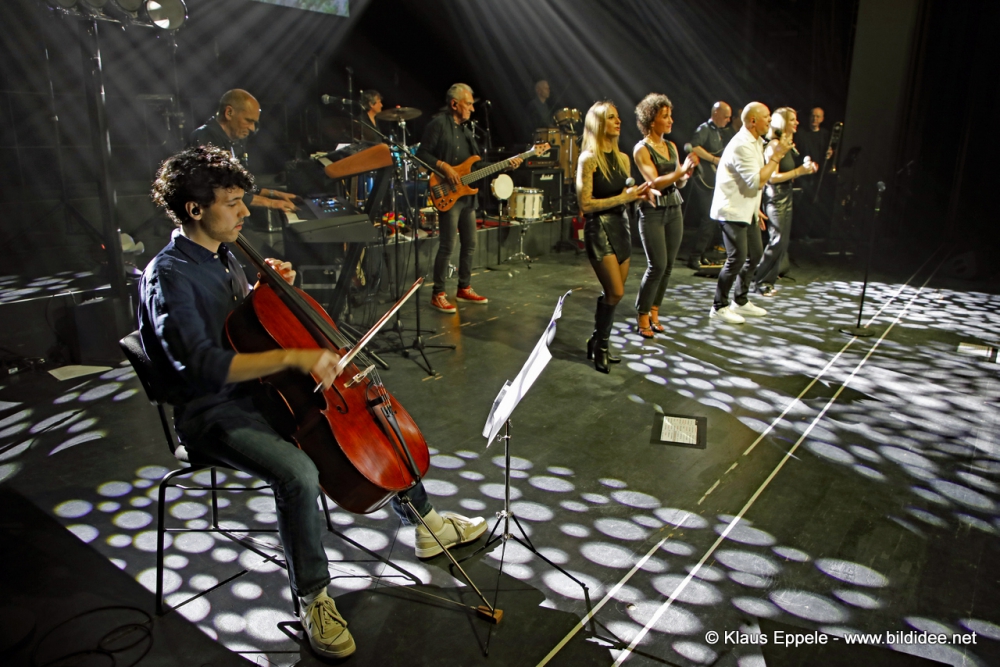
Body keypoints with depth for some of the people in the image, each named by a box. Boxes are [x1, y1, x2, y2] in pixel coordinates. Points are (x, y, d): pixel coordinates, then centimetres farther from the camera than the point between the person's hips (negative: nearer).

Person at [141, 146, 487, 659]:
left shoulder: (223, 256, 9)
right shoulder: (168, 276, -18)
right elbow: (200, 365, -31)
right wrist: (292, 357, -37)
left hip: (259, 393, 9)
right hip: (214, 414, -9)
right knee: (298, 473, -34)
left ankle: (426, 523, 22)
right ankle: (313, 598, -10)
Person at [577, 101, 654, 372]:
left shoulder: (623, 158, 10)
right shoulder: (589, 159, -10)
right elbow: (585, 204, -16)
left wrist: (640, 194, -2)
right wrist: (622, 197, -17)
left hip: (621, 225, 7)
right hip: (599, 228, -7)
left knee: (612, 293, 8)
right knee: (615, 292, -11)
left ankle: (599, 345, 22)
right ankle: (599, 345, 9)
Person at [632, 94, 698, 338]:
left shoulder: (671, 146, 12)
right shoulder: (641, 149, -7)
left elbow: (679, 183, 12)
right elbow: (654, 182, -16)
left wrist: (687, 173, -9)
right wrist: (682, 169, -27)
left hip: (674, 210, 6)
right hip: (652, 212, -6)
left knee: (668, 266, 5)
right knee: (657, 265, -10)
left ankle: (654, 312, 16)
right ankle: (642, 315, 3)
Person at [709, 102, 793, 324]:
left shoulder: (755, 142, 15)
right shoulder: (742, 145, -18)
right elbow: (757, 181, -24)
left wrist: (756, 210, 19)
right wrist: (777, 154, -21)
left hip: (746, 210, 10)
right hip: (732, 210, -10)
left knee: (754, 254, 13)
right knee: (737, 258, -9)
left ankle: (740, 301, 25)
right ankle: (719, 307, 2)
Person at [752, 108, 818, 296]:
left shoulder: (788, 145, 13)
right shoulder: (774, 145, -14)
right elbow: (773, 177, -19)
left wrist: (804, 168, 6)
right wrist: (799, 171, -19)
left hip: (786, 197, 9)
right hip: (776, 198, -9)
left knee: (782, 243, 10)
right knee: (777, 242, -8)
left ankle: (768, 281, 17)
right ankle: (759, 282, 2)